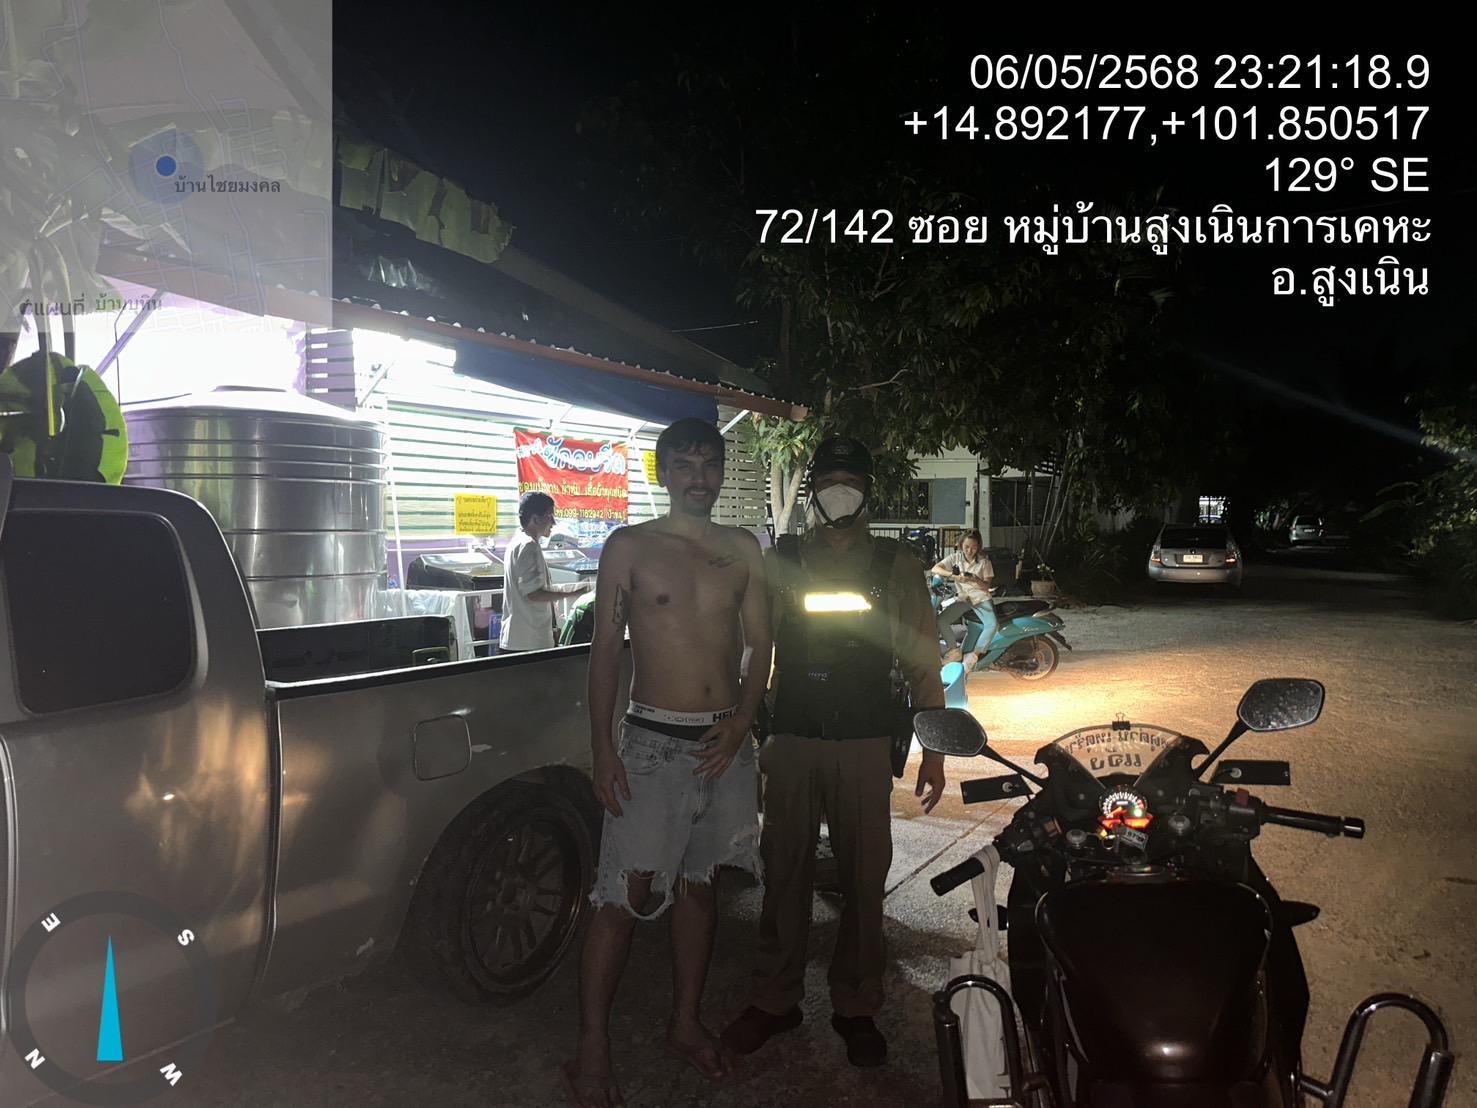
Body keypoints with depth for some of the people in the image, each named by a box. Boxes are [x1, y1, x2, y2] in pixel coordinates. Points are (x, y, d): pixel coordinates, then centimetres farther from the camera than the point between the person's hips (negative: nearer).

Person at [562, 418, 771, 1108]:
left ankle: (685, 1025, 31)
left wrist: (741, 721, -6)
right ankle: (591, 1052, 11)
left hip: (726, 741, 4)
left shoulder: (743, 550, 7)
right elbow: (605, 650, -3)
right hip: (652, 741, -4)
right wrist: (602, 750, -9)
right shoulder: (630, 547, -2)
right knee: (625, 896, -4)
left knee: (699, 885, 15)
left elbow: (760, 645, 9)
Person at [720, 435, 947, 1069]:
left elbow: (922, 663, 4)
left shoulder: (897, 566, 4)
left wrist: (933, 750, 0)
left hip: (865, 746, -1)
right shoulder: (779, 562, 5)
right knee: (784, 874, 9)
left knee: (865, 879, 6)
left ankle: (856, 1008, 24)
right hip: (791, 741, 1)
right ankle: (774, 999, 26)